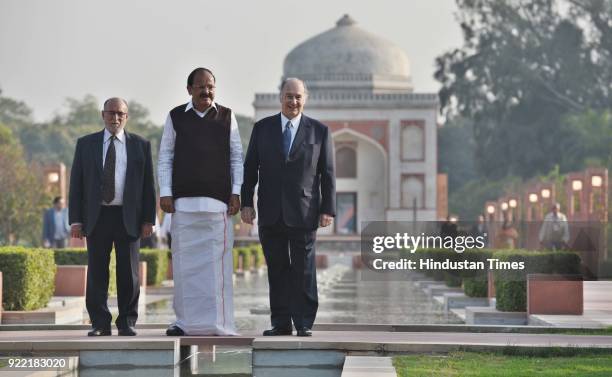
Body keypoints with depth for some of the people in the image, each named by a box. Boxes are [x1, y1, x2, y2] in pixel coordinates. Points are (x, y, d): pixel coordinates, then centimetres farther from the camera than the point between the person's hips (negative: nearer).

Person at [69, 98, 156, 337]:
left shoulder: (140, 145, 8)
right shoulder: (86, 144, 9)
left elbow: (148, 184, 6)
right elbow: (76, 183, 6)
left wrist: (148, 219, -1)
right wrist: (76, 220, -2)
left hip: (128, 217, 0)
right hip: (97, 217, 0)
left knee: (128, 272, 2)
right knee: (97, 272, 1)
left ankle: (127, 322, 9)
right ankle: (100, 323, 6)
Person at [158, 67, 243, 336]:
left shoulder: (226, 117, 9)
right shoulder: (176, 117, 9)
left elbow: (236, 157, 10)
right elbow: (165, 157, 10)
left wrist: (236, 193, 1)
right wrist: (164, 193, 1)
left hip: (217, 200, -1)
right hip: (183, 200, 1)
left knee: (217, 259, -6)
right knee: (184, 259, 1)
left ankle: (218, 322, -4)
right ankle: (185, 321, 5)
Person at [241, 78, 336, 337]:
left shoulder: (319, 131, 4)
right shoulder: (262, 128, 8)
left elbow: (327, 174, 3)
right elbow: (250, 168, 8)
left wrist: (328, 209, -4)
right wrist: (246, 203, 0)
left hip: (303, 213, -2)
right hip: (271, 214, 2)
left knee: (304, 271, -1)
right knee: (277, 270, 5)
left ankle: (304, 324, 4)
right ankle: (280, 323, 10)